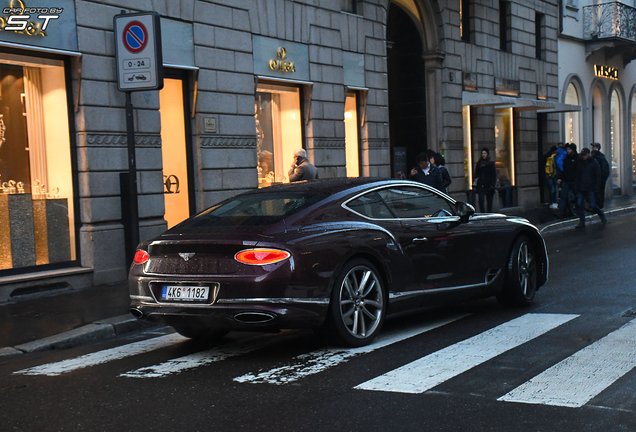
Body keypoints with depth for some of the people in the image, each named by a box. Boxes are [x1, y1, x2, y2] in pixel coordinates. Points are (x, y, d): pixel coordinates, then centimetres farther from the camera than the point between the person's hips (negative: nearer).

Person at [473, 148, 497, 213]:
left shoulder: (491, 164, 1)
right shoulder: (479, 164, 11)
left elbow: (494, 175, -1)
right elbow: (476, 174, 14)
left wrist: (492, 185, -10)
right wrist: (475, 181, -2)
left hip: (488, 185, -2)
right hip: (481, 185, 2)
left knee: (489, 201, 3)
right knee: (481, 200, -13)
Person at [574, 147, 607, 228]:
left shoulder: (594, 163, -2)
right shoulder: (580, 163, 13)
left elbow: (598, 176, -3)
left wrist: (597, 188, -10)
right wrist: (577, 187, 8)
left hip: (590, 189, -5)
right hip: (581, 189, 5)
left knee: (592, 205, -5)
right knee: (579, 204, -5)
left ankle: (602, 215, 22)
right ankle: (582, 222, 2)